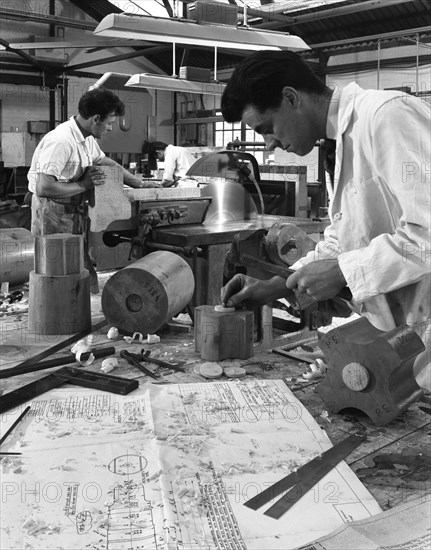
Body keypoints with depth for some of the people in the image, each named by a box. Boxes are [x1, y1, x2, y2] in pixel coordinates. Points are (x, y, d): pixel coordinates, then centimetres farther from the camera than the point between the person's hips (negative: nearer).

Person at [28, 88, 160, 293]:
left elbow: (107, 163, 22)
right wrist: (83, 185, -22)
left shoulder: (88, 139, 5)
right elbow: (43, 188, -31)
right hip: (54, 211, -9)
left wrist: (141, 184, 19)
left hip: (77, 210, 9)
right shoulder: (61, 141, -25)